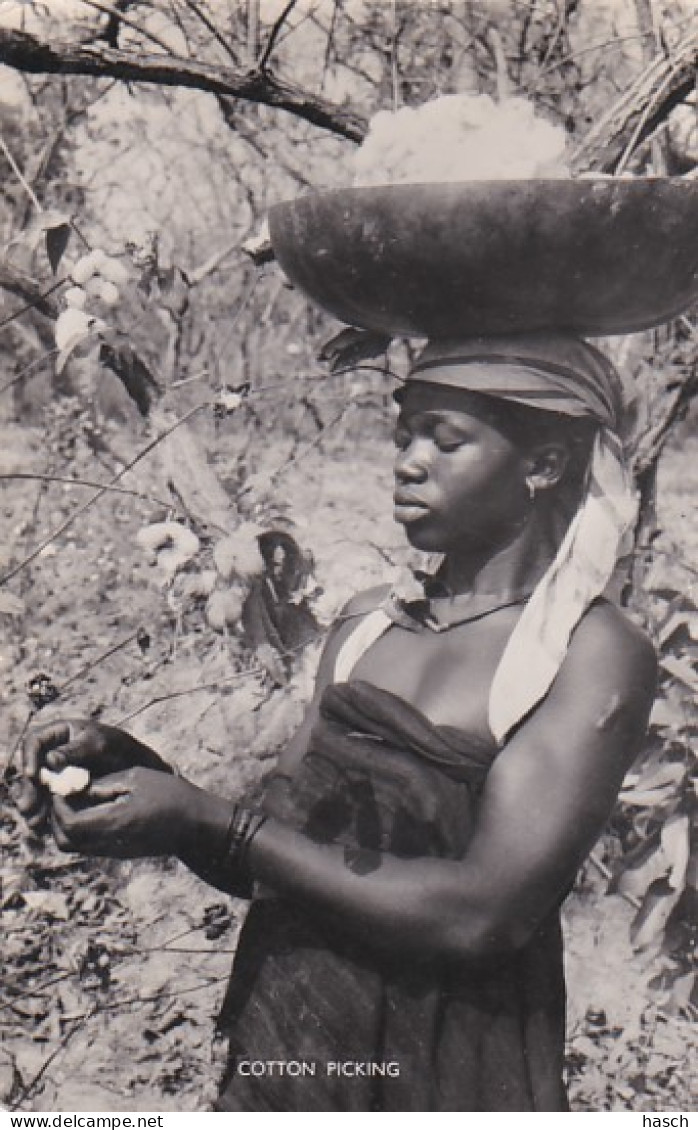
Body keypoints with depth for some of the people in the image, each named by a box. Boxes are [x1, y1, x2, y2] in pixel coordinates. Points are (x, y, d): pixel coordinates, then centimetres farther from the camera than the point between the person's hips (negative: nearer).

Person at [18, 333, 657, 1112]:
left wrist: (209, 824, -21)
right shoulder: (366, 623, 4)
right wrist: (127, 767, -10)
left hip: (447, 1075, -5)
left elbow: (480, 917, -23)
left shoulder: (595, 654, -13)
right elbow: (270, 865, 6)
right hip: (277, 1052, 5)